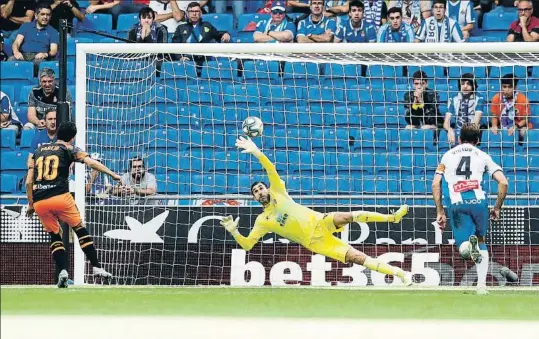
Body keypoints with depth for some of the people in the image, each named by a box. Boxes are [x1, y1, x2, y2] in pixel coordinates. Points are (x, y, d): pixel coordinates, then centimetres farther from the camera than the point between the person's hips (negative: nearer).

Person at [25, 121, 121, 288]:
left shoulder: (39, 151, 22)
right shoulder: (68, 149, 9)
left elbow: (28, 182, 18)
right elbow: (91, 162, -7)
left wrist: (31, 204, 26)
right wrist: (113, 174, -10)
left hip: (39, 202, 4)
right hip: (60, 197, -4)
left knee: (54, 235, 17)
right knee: (80, 230, 8)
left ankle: (62, 270, -2)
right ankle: (96, 267, 0)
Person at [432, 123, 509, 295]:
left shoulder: (448, 155, 22)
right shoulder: (482, 155, 18)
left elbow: (435, 184, 12)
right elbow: (503, 182, 7)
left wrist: (440, 212, 16)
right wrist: (497, 208, 18)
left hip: (456, 203, 0)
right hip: (478, 200, 0)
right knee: (481, 240, 23)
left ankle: (469, 244, -34)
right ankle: (482, 284, 10)